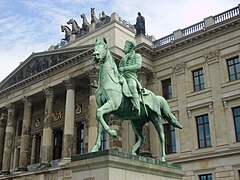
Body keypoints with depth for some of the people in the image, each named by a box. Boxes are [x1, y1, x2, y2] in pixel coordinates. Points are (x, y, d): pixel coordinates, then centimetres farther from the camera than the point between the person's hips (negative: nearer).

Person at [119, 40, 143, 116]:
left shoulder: (137, 56, 16)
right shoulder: (124, 58, 33)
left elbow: (138, 66, -3)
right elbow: (120, 68, 28)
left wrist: (125, 68, -10)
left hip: (131, 76, -7)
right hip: (122, 77, 7)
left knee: (132, 86, -37)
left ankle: (137, 108, -48)